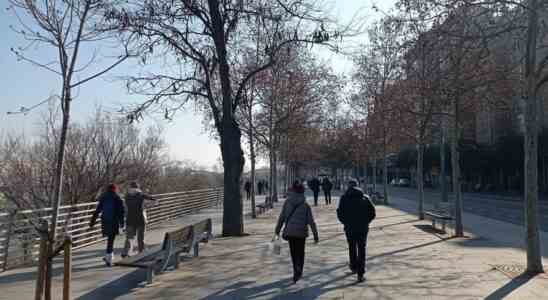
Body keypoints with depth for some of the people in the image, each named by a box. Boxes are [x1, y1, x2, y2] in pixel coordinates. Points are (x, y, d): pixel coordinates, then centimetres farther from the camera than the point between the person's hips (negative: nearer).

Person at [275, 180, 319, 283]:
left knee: (293, 252, 15)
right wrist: (315, 234, 1)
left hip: (290, 231, 1)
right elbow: (311, 221, -6)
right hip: (301, 232, 0)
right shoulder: (305, 205, -7)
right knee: (300, 252, 14)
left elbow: (282, 217, -2)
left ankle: (297, 271, 14)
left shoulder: (287, 202, -5)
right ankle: (298, 271, -1)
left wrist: (278, 229, 11)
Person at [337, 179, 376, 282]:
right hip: (363, 228, 0)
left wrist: (346, 222, 9)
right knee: (362, 250, 6)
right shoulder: (365, 198, 0)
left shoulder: (344, 198, -4)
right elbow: (372, 212, -2)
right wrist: (365, 222, 10)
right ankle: (360, 274, 2)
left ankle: (354, 267, 36)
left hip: (350, 228, 0)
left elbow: (340, 214, -7)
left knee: (352, 248, 20)